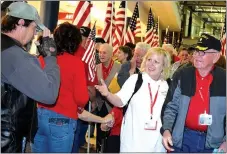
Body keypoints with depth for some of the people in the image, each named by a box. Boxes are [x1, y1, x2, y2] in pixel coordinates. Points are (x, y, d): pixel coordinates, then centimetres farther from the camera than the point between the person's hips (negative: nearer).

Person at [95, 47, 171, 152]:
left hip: (156, 141, 3)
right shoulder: (135, 79, -5)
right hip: (133, 138, -2)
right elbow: (120, 101, -12)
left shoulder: (166, 86, 4)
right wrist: (107, 94, -28)